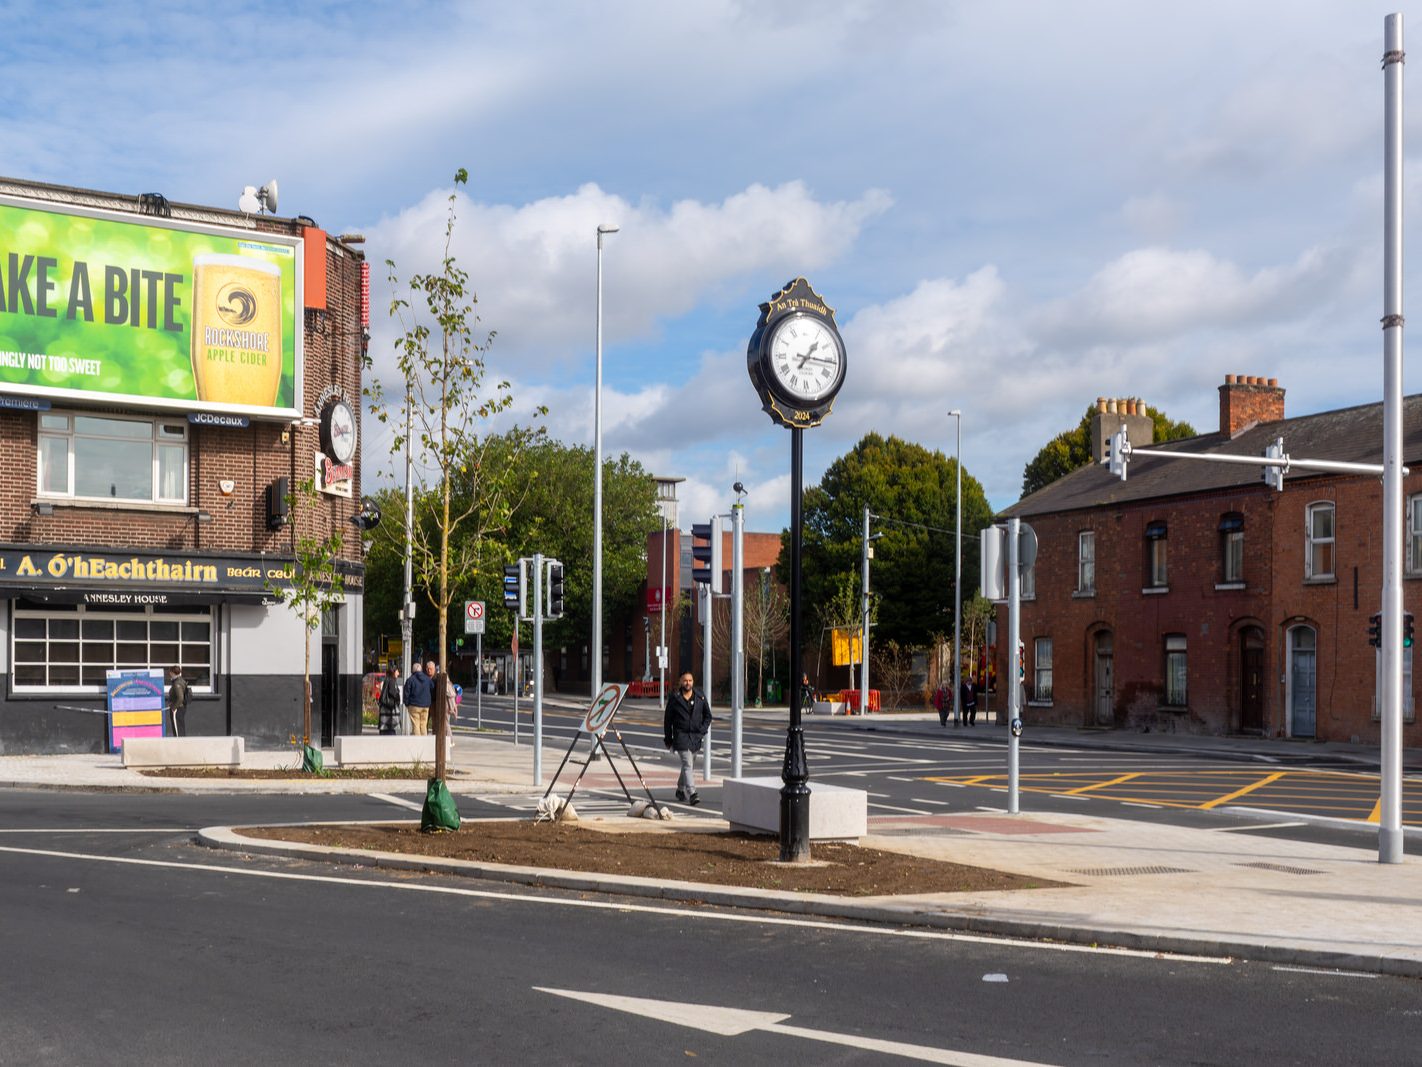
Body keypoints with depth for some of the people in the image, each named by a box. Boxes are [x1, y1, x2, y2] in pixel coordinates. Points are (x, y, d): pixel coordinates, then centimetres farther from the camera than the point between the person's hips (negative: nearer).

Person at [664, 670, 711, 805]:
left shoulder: (700, 696, 5)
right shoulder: (675, 698, -3)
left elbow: (708, 716, 14)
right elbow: (668, 719, 4)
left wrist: (703, 730, -1)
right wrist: (668, 739, 5)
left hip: (696, 736, 4)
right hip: (681, 735, -4)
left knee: (688, 763, 16)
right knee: (687, 764, -16)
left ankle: (680, 789, 36)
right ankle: (692, 794, -25)